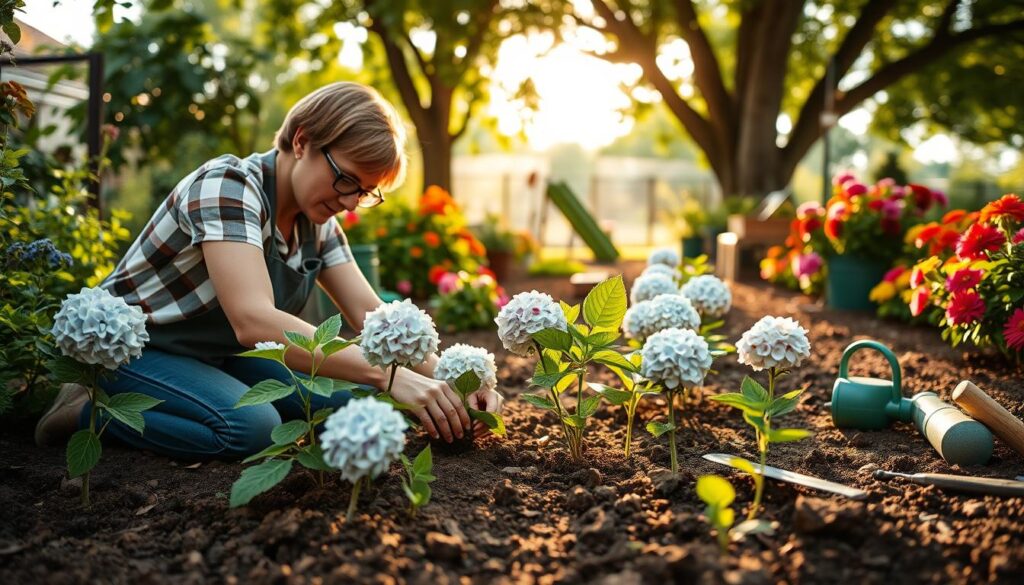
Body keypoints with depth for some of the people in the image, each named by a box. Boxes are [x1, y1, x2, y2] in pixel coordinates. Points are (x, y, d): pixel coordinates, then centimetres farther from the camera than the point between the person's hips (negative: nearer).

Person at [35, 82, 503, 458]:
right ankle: (87, 411, -8)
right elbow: (254, 321, -41)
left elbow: (369, 314, -8)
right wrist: (390, 375, -45)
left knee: (351, 402, -7)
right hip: (132, 345, -7)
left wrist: (448, 377, -24)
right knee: (253, 425, -32)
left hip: (219, 354, 8)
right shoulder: (228, 185, -28)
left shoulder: (317, 221, -4)